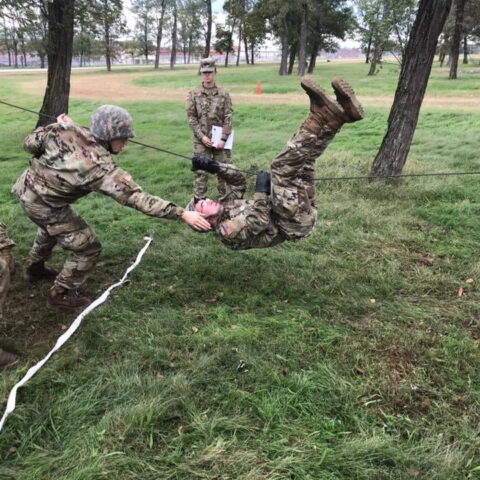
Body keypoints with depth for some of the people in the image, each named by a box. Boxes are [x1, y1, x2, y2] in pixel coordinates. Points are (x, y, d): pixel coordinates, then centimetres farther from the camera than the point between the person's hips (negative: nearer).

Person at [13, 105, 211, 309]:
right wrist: (182, 214, -33)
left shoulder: (67, 130, -16)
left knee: (52, 227, 36)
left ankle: (35, 268, 60)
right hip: (43, 205, -8)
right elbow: (138, 198, -33)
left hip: (25, 187, 8)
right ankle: (61, 293, 21)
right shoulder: (102, 168, -32)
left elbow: (30, 144, -5)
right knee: (88, 247, 5)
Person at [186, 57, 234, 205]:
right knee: (201, 170, 0)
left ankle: (224, 198, 18)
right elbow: (191, 117, -1)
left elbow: (228, 117, -2)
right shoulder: (193, 94, 1)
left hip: (220, 139, 1)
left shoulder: (224, 94, 1)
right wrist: (202, 136, -11)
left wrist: (223, 138, -11)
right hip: (201, 139, 0)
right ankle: (199, 200, 9)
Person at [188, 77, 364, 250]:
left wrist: (213, 166, 6)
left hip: (303, 212, 9)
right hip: (295, 223, -9)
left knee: (302, 157, 6)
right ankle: (321, 116, -25)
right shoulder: (226, 231, -9)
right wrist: (261, 190, -17)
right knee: (283, 166, -24)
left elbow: (238, 179, 20)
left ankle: (342, 112, -13)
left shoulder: (226, 209, 18)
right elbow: (259, 222, -23)